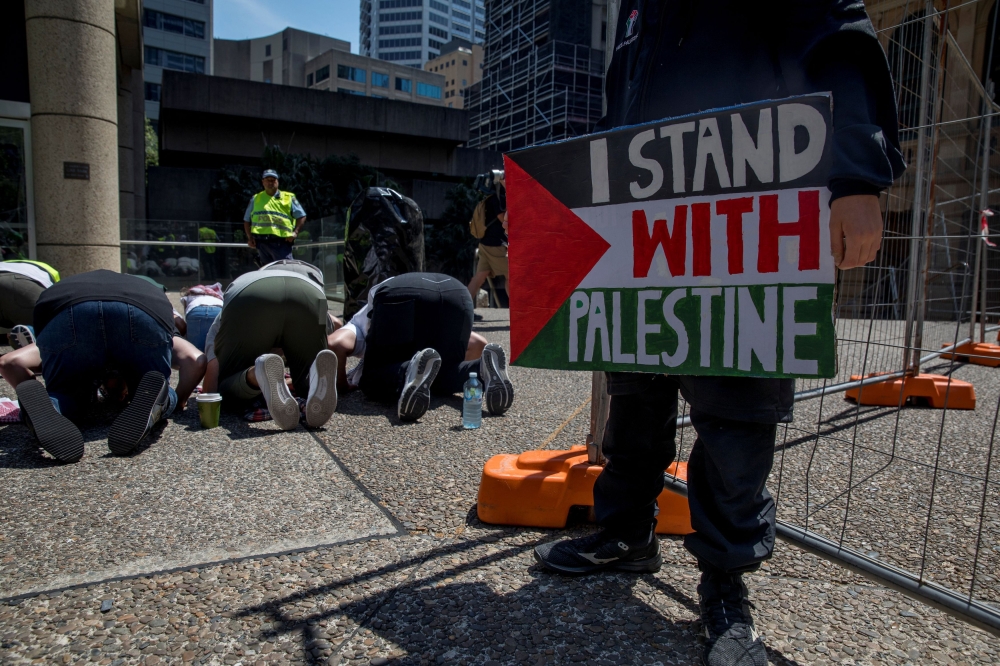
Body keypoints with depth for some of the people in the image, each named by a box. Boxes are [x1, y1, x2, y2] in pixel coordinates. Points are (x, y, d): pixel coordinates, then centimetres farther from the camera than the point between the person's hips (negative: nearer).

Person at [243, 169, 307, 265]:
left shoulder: (288, 198, 12)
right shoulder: (255, 199, 20)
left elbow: (301, 216, 9)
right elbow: (247, 220, 22)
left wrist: (295, 232, -5)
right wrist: (249, 237, 7)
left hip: (281, 242, -3)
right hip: (261, 242, 3)